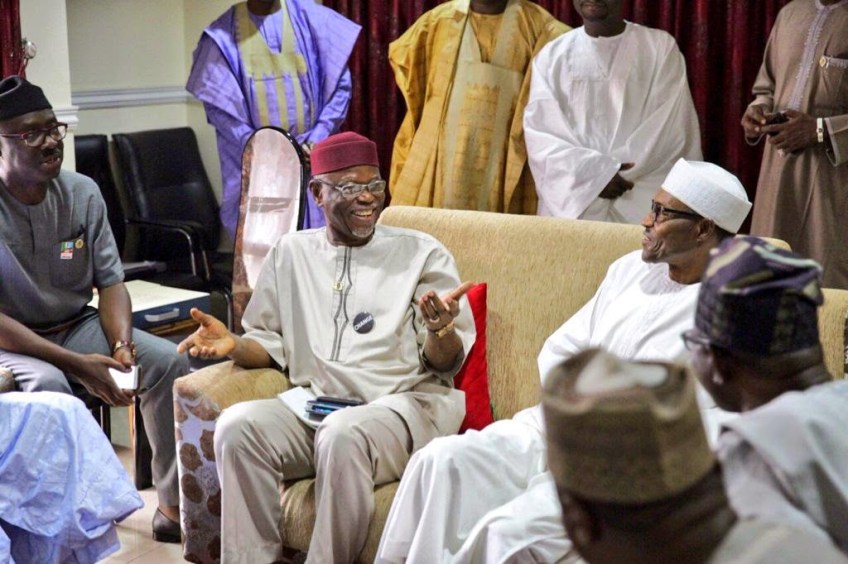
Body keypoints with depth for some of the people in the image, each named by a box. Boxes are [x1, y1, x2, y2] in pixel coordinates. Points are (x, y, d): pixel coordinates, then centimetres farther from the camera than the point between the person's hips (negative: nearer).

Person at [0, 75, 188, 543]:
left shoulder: (82, 192, -4)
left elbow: (111, 282, 0)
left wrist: (121, 345, -21)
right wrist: (75, 363, -28)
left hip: (76, 326, 5)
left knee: (168, 361, -14)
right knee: (48, 384, -36)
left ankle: (174, 506, -5)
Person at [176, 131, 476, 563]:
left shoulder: (422, 253, 6)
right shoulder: (292, 252, 16)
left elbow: (446, 363, 2)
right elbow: (271, 344, 18)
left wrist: (440, 328, -22)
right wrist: (233, 345, -4)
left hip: (401, 405, -3)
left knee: (343, 434, -37)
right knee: (237, 425, -27)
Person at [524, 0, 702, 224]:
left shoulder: (661, 47, 3)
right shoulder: (552, 55, 8)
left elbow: (670, 129, -5)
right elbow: (540, 132, -1)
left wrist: (603, 171, -11)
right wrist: (597, 173, -14)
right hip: (570, 205, 2)